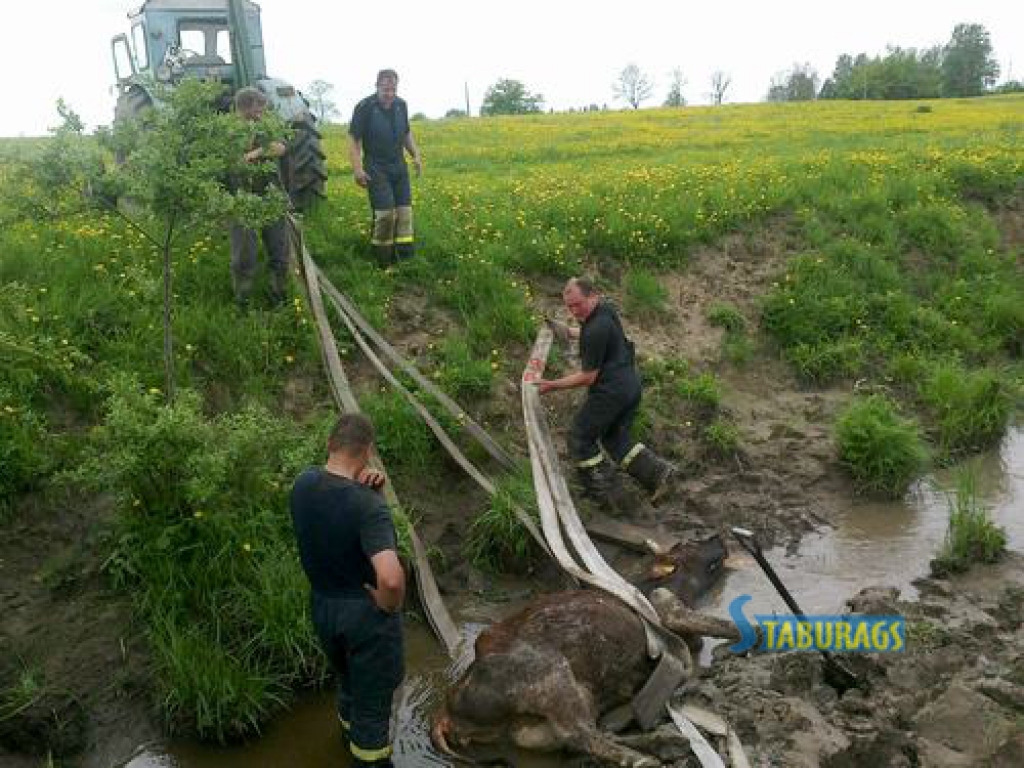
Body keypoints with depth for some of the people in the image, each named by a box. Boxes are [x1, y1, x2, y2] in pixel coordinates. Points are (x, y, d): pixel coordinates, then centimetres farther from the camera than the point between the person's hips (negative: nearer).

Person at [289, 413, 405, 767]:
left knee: (347, 683, 32)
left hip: (321, 608, 7)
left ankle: (351, 738, 55)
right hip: (367, 614, -7)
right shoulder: (368, 506, -31)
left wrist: (363, 485, -13)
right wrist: (389, 605, -20)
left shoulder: (303, 484, -11)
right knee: (372, 702, 15)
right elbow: (391, 579, -42)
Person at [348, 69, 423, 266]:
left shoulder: (401, 105, 5)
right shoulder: (365, 107, -11)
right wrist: (357, 169, -17)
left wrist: (416, 155, 9)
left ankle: (405, 257, 8)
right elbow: (354, 139, -9)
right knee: (385, 213, -12)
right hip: (376, 168, -6)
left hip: (399, 166, 6)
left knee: (405, 210, 2)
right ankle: (383, 260, 2)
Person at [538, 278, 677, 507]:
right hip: (631, 384, 10)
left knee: (581, 440, 6)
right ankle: (658, 471, 9)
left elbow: (588, 377, -17)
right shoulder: (605, 308, 7)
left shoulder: (596, 329, -23)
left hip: (611, 391, -10)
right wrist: (567, 331, 36)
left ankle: (605, 492, 13)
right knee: (616, 438, 21)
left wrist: (553, 385, -10)